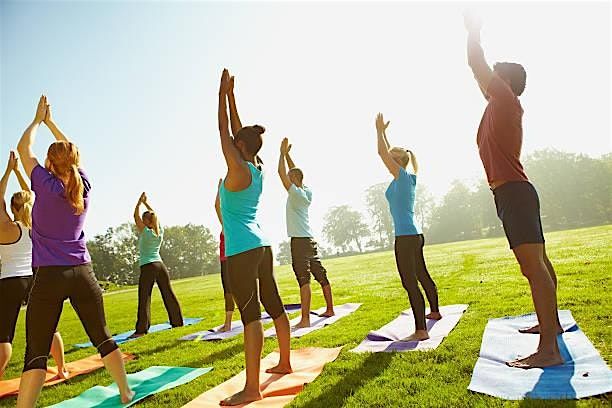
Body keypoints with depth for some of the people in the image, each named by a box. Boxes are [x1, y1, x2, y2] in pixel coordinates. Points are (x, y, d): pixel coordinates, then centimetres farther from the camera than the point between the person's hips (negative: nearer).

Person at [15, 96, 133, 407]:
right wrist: (51, 122, 29)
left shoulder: (46, 186, -7)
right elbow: (71, 152, 21)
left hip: (50, 276, -4)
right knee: (102, 338, 14)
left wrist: (38, 120, 22)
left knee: (36, 352, 1)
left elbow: (24, 148, 9)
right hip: (83, 273, 4)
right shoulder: (83, 185, 3)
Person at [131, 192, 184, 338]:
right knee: (168, 294, 11)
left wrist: (140, 202, 8)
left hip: (147, 267, -6)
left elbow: (136, 216, 1)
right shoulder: (160, 231, 8)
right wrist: (146, 203, 25)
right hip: (160, 265, 6)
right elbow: (154, 215, 22)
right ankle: (177, 321, 18)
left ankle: (141, 329, -4)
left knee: (144, 298, -3)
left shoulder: (145, 232, -6)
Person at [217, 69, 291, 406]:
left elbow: (224, 132, -5)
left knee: (250, 314, -9)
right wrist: (231, 96, 22)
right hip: (261, 245, 9)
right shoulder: (257, 169, 9)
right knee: (273, 305, 15)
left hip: (241, 250, -9)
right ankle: (285, 363, 30)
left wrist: (222, 94, 5)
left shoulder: (239, 170, -11)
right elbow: (238, 131, 17)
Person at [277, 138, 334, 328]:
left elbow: (282, 173, -11)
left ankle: (305, 319, -12)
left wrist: (283, 153, 0)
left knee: (304, 279, -12)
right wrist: (287, 154, 22)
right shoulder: (305, 191, 11)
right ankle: (330, 309, 24)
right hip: (309, 239, 9)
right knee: (321, 275, 13)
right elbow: (294, 171, 23)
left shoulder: (296, 193, -10)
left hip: (300, 241, -9)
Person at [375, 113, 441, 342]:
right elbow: (387, 153, 23)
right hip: (415, 235, 10)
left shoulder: (402, 176, -9)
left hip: (405, 237, -10)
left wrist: (380, 130, 3)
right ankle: (434, 312, 41)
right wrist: (382, 132, 28)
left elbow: (382, 153, -10)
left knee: (410, 284, -10)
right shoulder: (410, 178, 13)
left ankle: (420, 331, -9)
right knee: (422, 276, 24)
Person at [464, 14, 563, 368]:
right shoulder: (501, 106, 19)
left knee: (533, 265, -16)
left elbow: (477, 65, -3)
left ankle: (549, 349, -16)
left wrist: (473, 30, 14)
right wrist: (474, 33, 40)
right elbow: (480, 72, 32)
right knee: (538, 262, 18)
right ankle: (552, 323, 33)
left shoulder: (507, 100, -4)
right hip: (516, 192, 11)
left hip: (513, 193, -11)